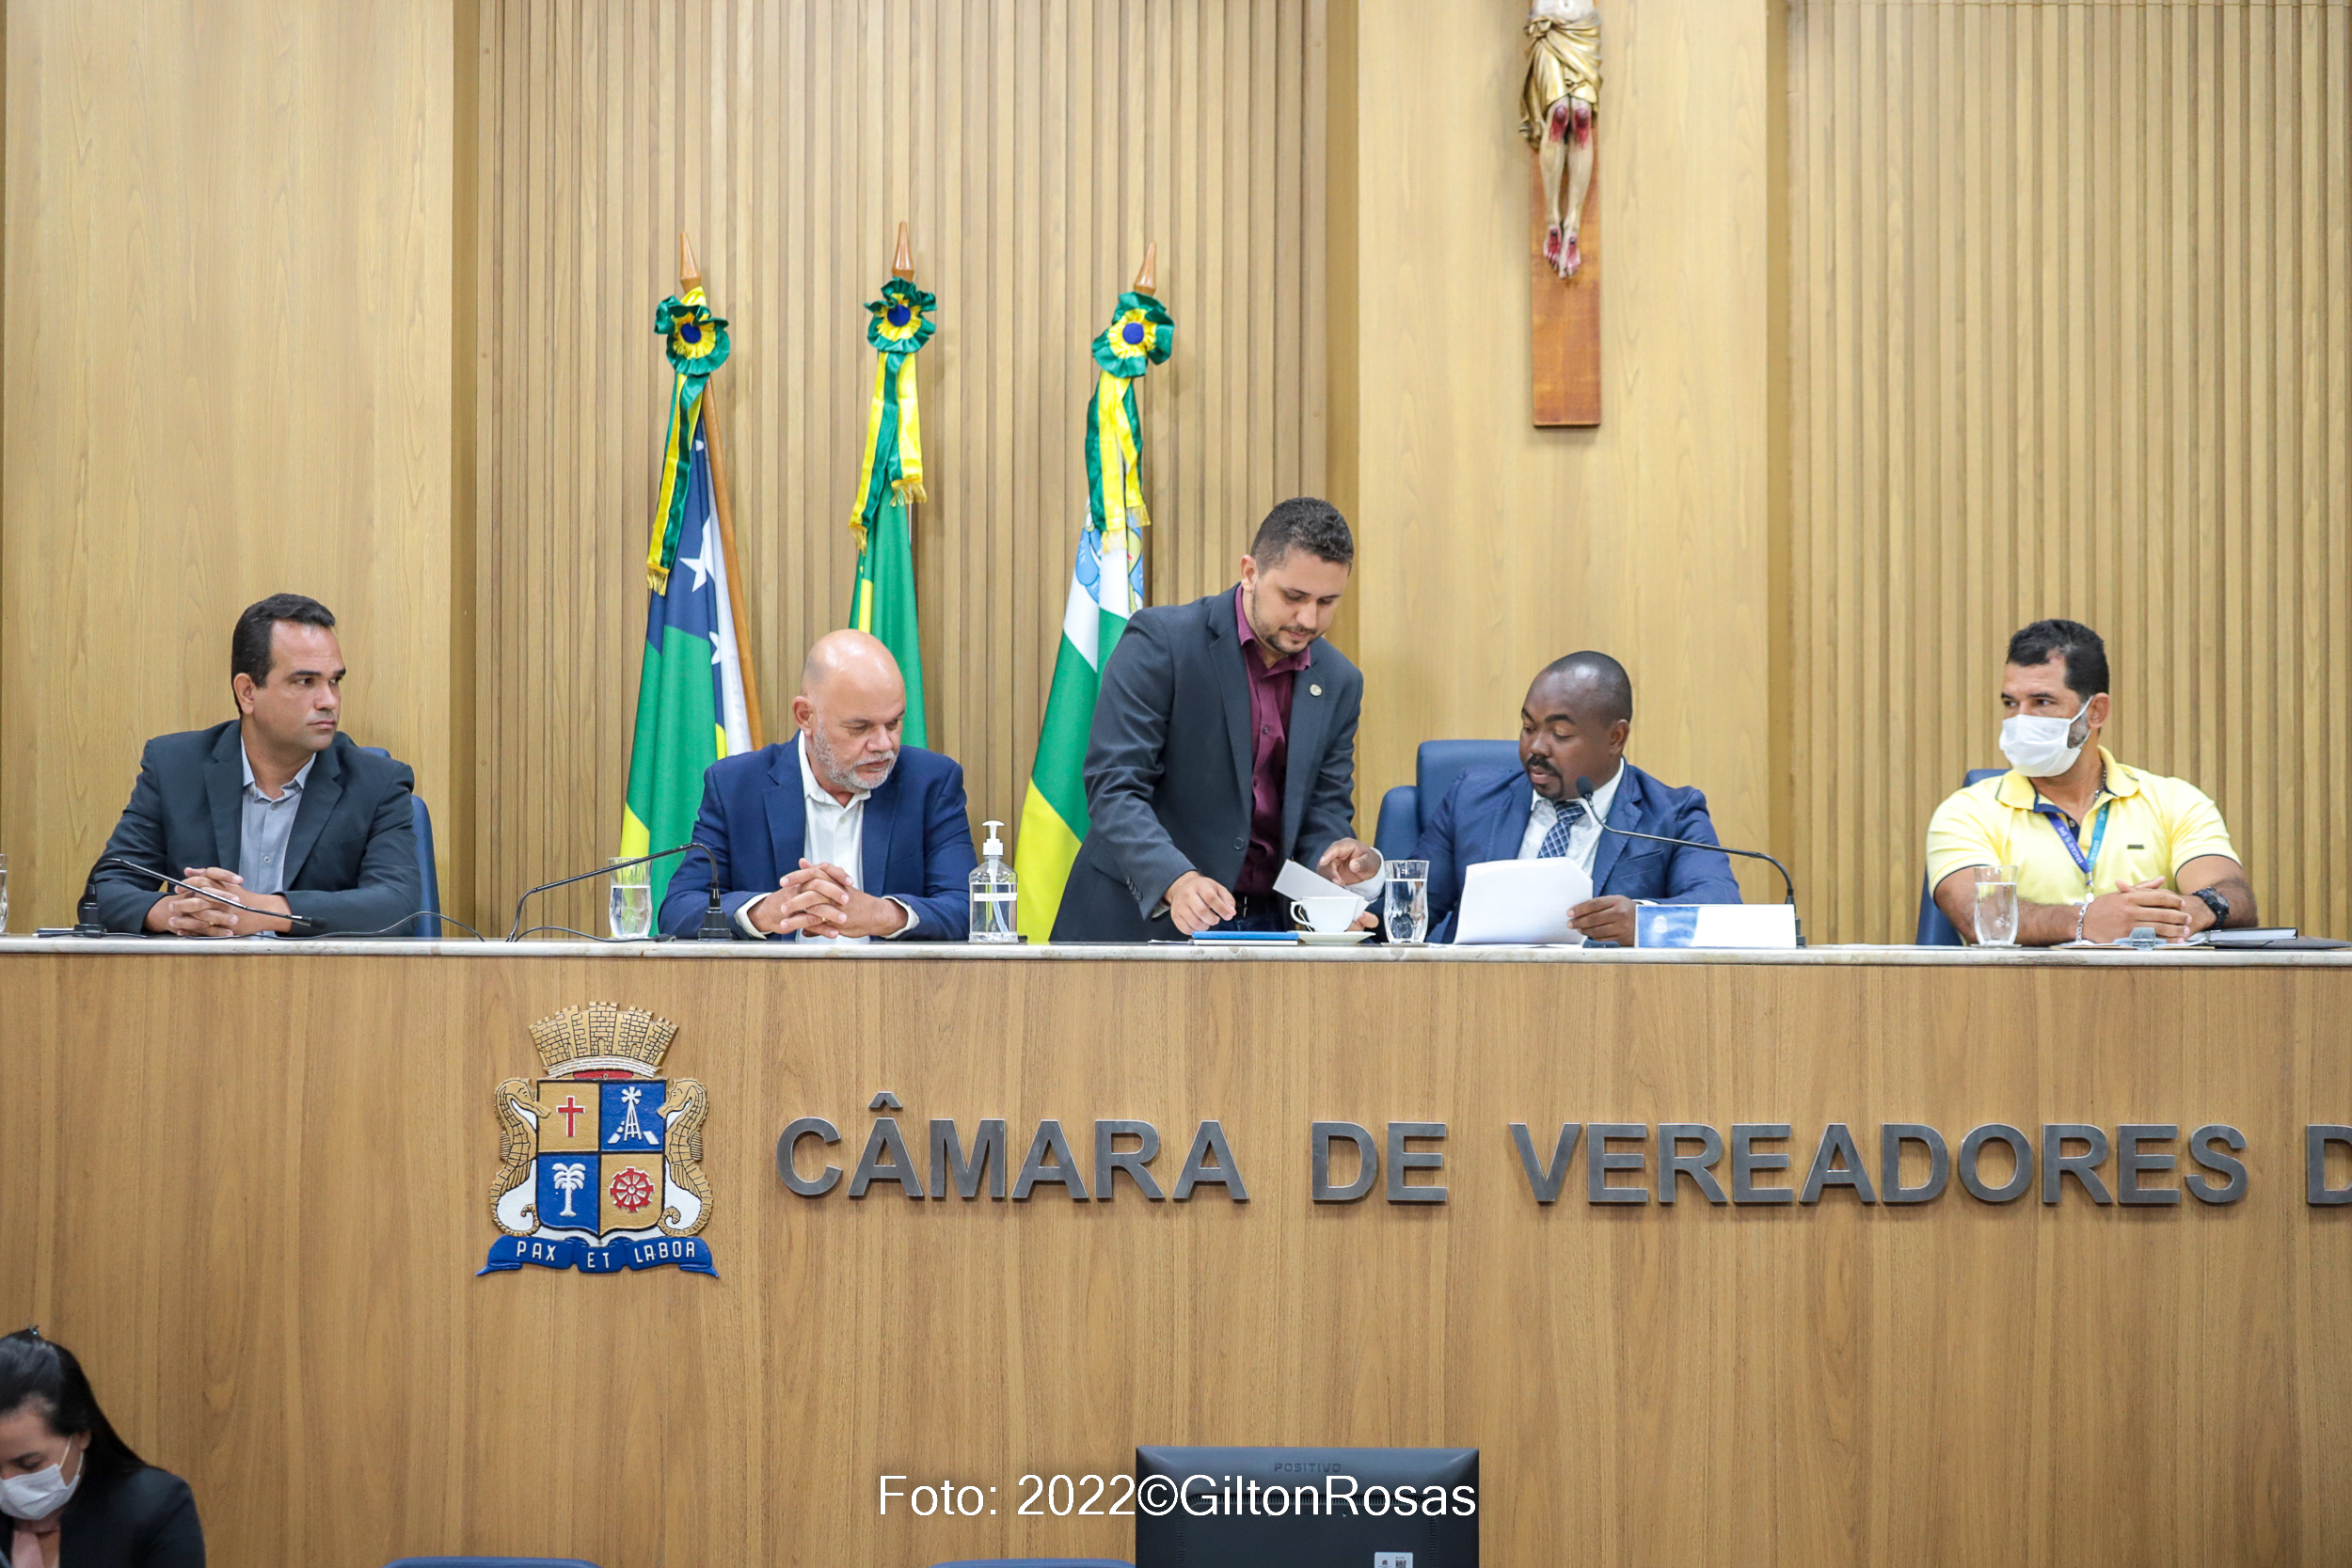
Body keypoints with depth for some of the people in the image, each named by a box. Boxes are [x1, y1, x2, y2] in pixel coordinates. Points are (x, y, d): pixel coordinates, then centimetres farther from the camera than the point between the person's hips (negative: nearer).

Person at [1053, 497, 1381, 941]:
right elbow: (1113, 787, -14)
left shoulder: (1339, 683, 9)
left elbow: (1326, 808, 14)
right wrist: (1177, 880, -29)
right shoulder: (1161, 641, -7)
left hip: (1270, 923, 5)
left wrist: (1331, 858, -10)